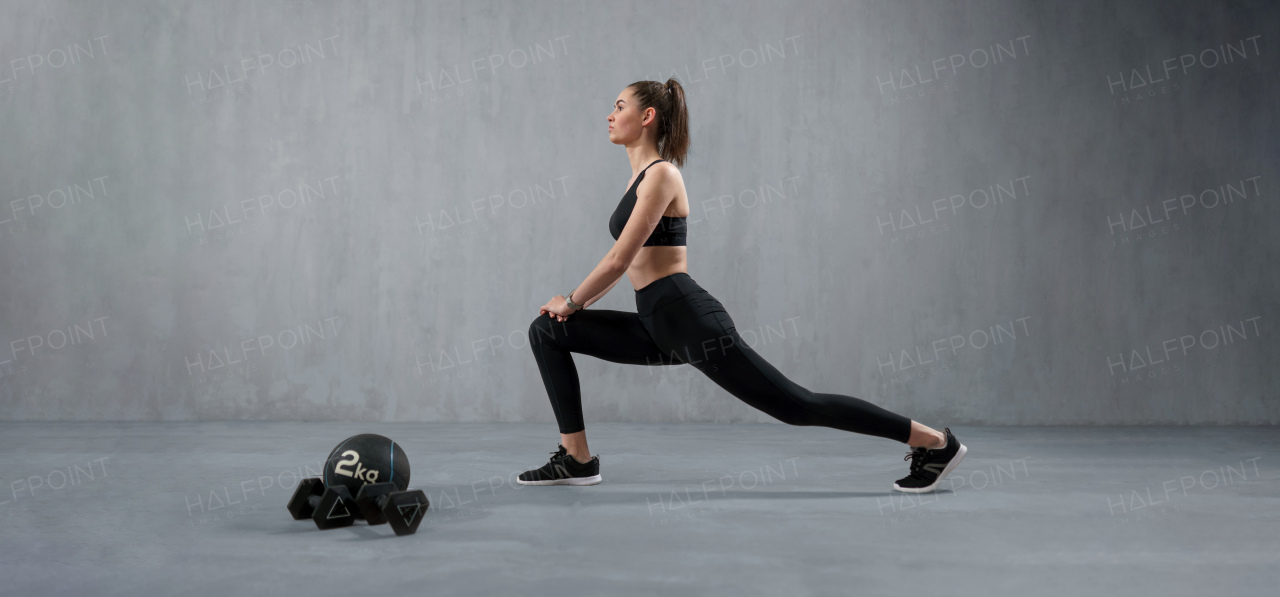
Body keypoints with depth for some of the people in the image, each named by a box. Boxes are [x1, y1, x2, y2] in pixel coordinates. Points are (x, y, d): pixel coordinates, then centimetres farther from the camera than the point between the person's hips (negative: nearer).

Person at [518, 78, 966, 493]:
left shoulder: (660, 174, -11)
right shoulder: (643, 174, 17)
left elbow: (620, 259, -15)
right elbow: (626, 261, 25)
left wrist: (572, 301, -2)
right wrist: (575, 303, 19)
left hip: (690, 320, -9)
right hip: (659, 327, 9)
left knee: (798, 407, -5)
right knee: (546, 331, 5)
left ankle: (935, 441, 5)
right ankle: (576, 459, 4)